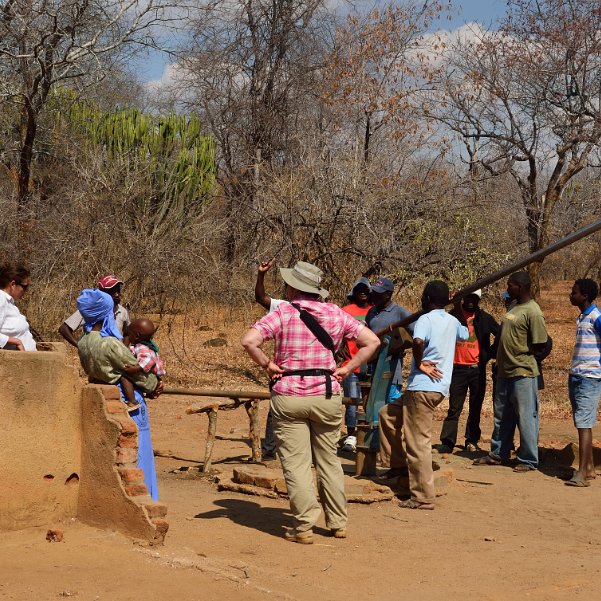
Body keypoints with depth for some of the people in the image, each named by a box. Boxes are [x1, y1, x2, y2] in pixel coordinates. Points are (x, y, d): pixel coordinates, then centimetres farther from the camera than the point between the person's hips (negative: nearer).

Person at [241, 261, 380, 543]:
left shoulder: (282, 313, -7)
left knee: (296, 463, 1)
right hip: (327, 395, 4)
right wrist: (346, 369, 4)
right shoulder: (335, 313, 4)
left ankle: (304, 527, 0)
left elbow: (249, 341, -20)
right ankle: (338, 523, 20)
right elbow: (371, 341, 4)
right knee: (328, 460, 15)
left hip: (289, 396, -3)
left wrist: (267, 364, -6)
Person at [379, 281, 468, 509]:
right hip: (439, 387, 9)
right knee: (387, 413, 22)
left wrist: (419, 363, -15)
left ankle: (423, 497, -1)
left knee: (418, 443, -4)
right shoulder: (453, 321, 13)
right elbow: (465, 334, 38)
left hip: (422, 387, -9)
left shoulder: (426, 319, -10)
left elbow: (418, 341, -33)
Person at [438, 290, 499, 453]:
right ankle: (447, 442, -3)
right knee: (454, 408, -3)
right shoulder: (453, 315, 1)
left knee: (475, 408, 9)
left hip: (477, 368, 2)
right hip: (458, 368, -2)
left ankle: (472, 441, 18)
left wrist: (488, 353, 5)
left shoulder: (485, 318, 6)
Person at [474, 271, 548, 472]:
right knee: (502, 417, 17)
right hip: (505, 372, 9)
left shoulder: (532, 312, -16)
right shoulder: (513, 307, 12)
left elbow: (540, 344, -17)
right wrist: (501, 358, 11)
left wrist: (521, 355, -6)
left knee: (526, 418, 0)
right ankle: (498, 454, 28)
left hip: (523, 374, -9)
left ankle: (528, 460, 9)